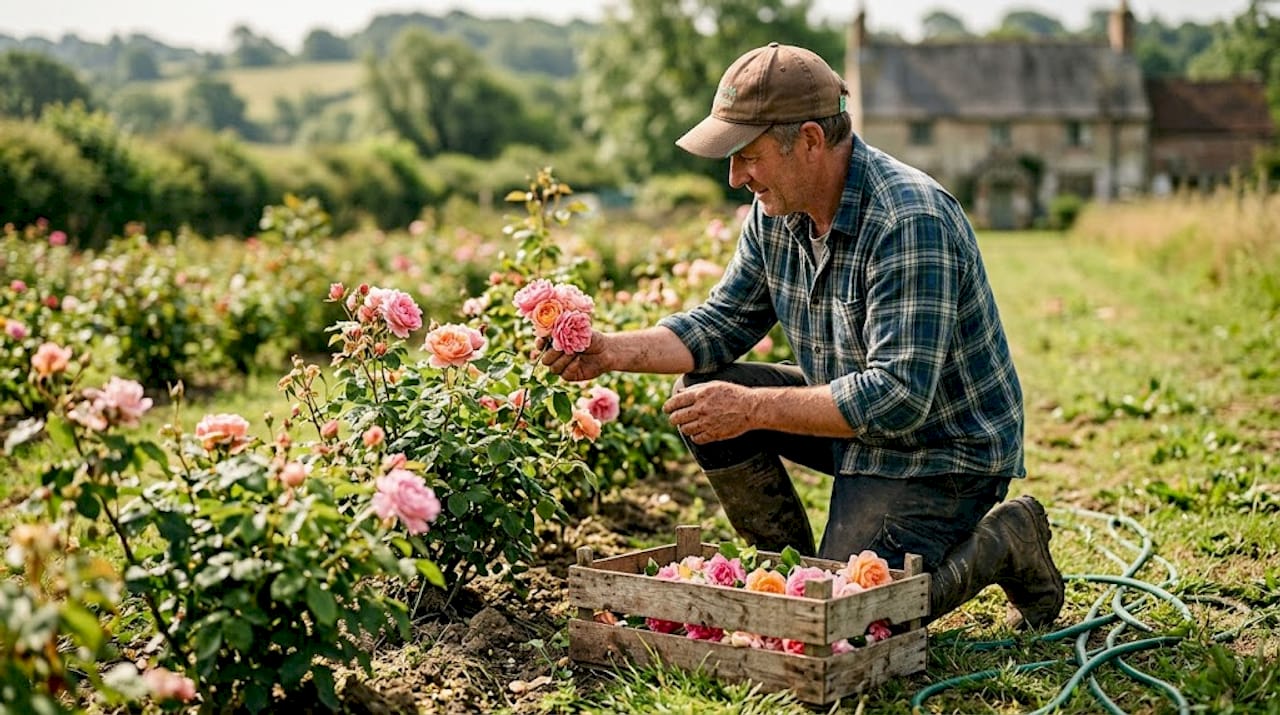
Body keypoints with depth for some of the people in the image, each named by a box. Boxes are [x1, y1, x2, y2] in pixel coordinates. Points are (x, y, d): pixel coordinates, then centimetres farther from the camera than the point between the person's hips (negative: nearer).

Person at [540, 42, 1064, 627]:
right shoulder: (776, 212, -3)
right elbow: (722, 324, 6)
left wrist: (752, 409, -29)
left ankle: (1004, 543, 7)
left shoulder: (912, 223, -29)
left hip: (943, 450, -8)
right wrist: (613, 350, -10)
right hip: (854, 417, 8)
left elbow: (898, 398, -32)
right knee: (701, 395, -6)